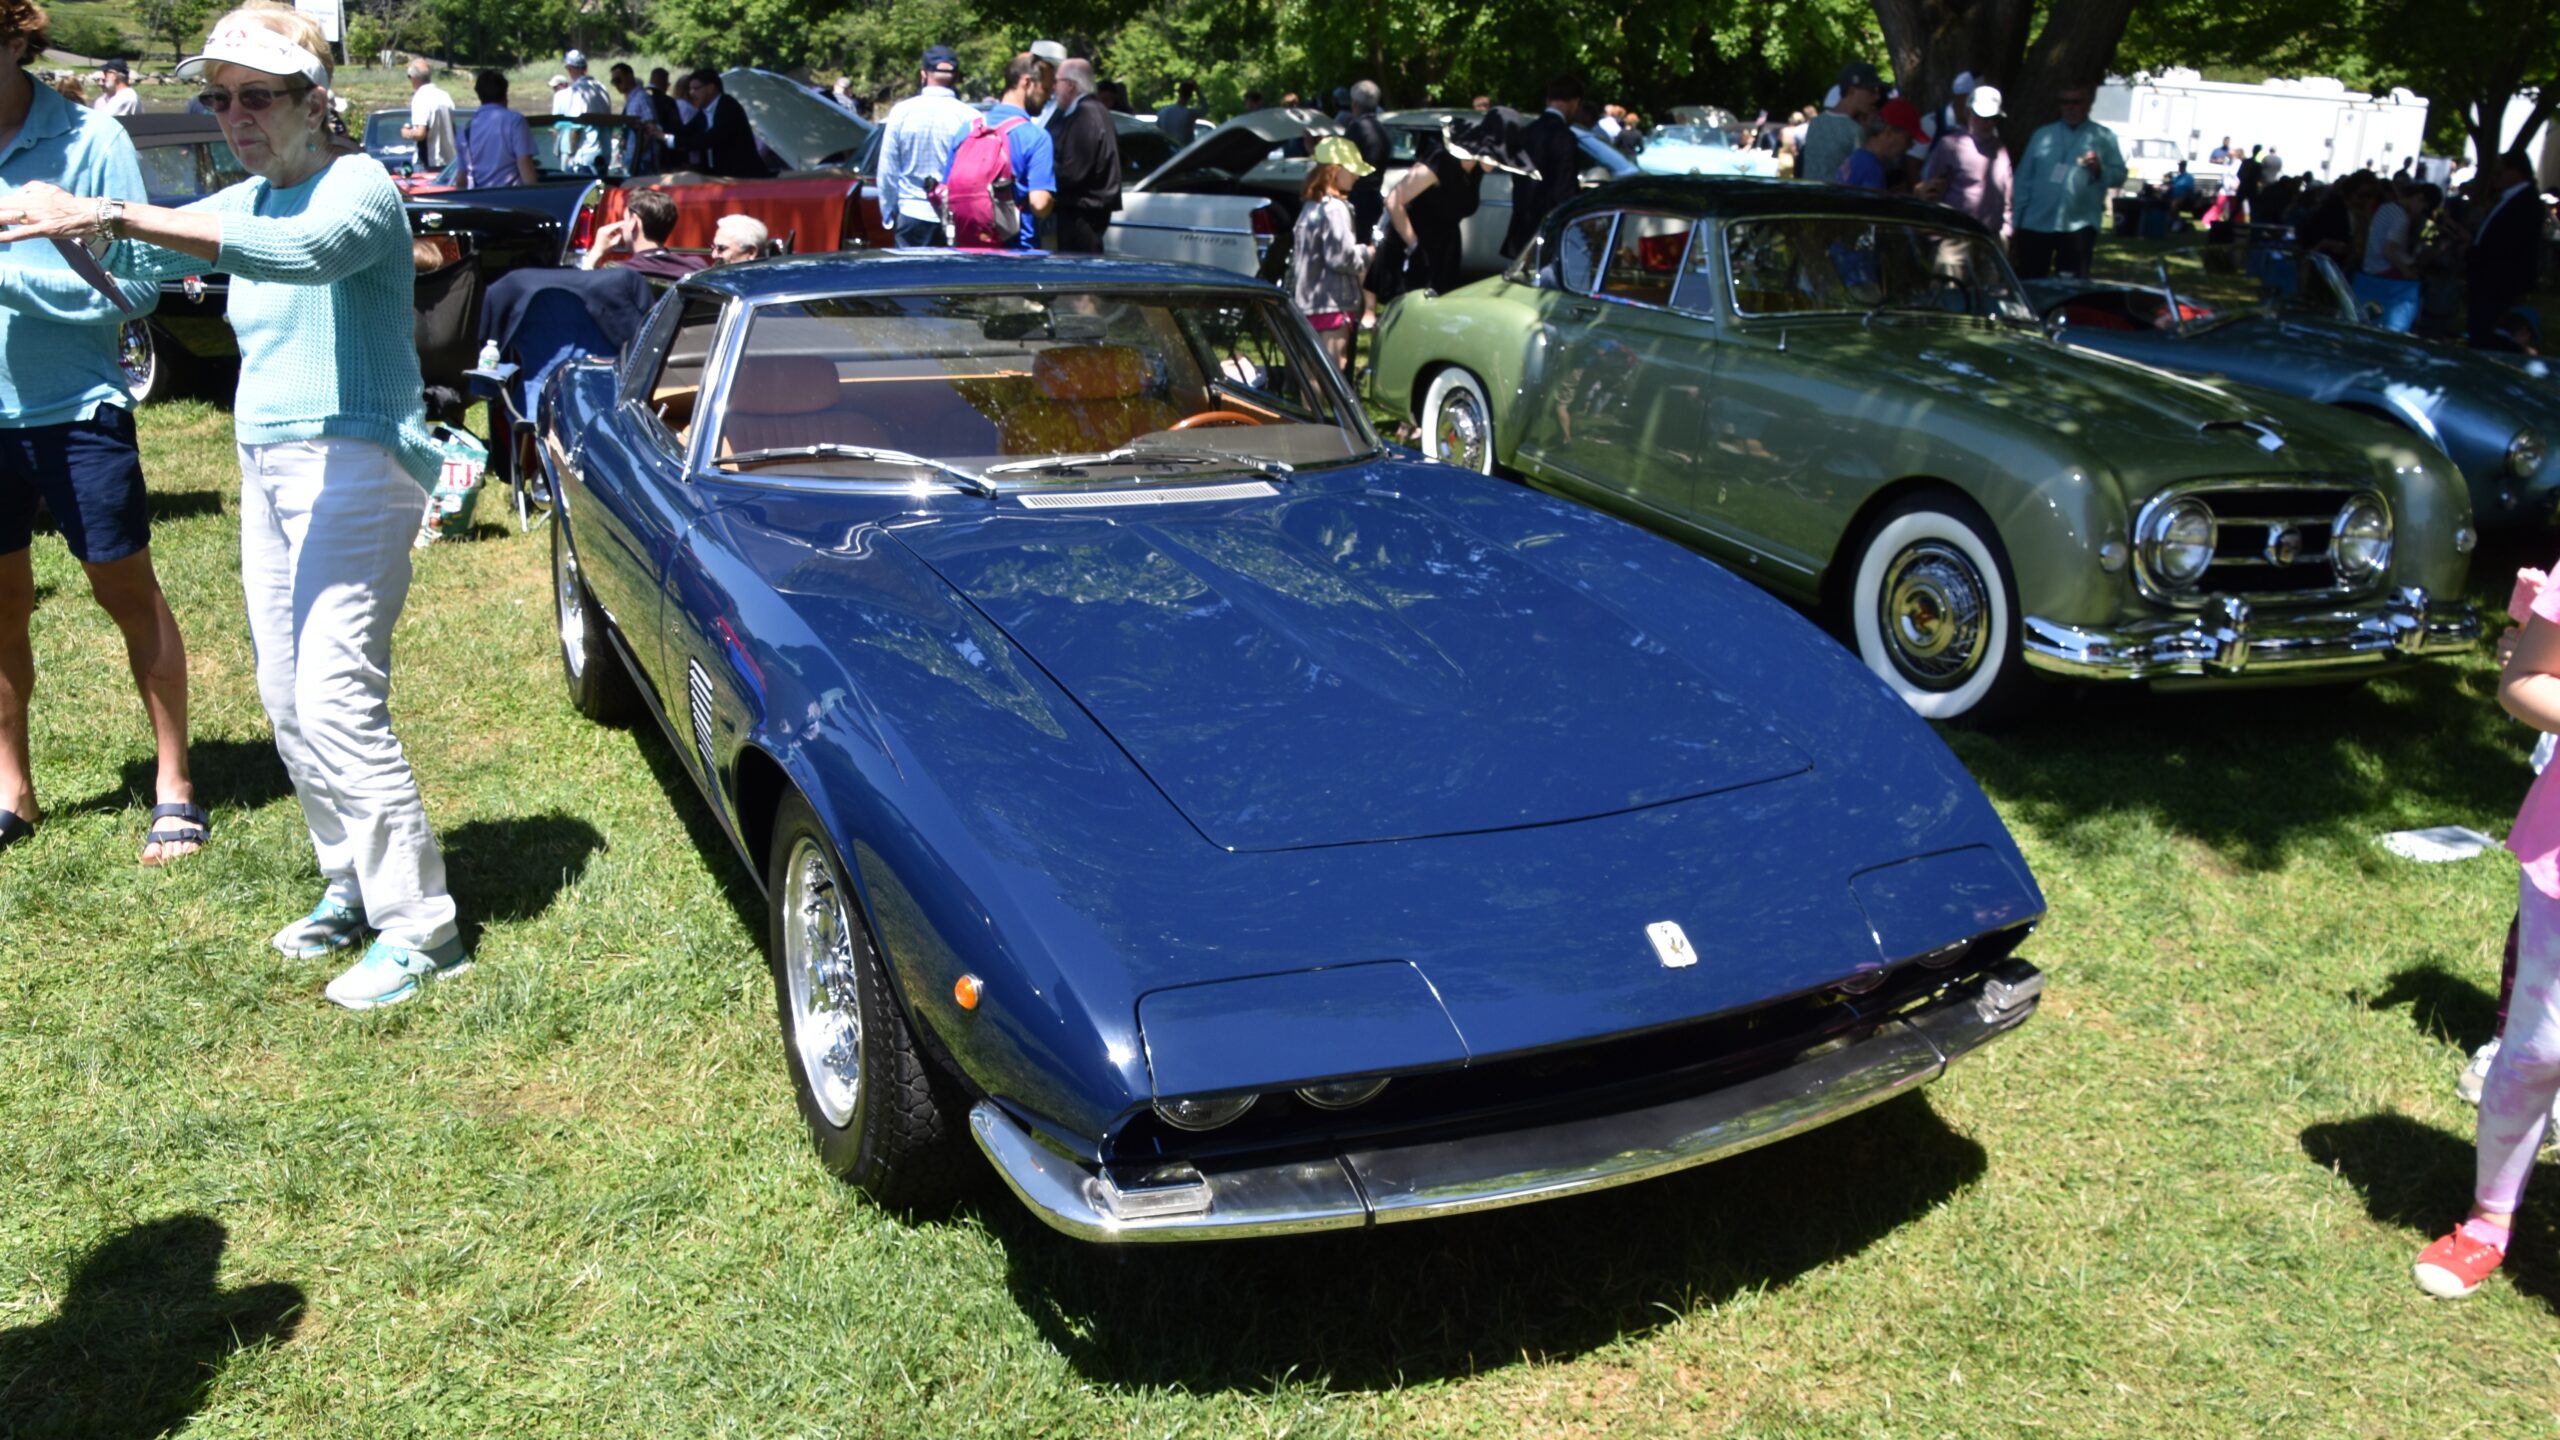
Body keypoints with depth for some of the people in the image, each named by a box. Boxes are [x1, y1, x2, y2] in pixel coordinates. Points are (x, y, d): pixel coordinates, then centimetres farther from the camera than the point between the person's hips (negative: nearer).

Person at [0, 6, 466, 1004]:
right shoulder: (244, 203, 15)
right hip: (266, 468, 9)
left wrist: (108, 214, -36)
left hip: (352, 462, -9)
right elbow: (134, 262, 9)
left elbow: (302, 253, -32)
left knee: (336, 703, -15)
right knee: (288, 704, 10)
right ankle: (352, 885, 24)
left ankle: (420, 929, -9)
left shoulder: (359, 187, -10)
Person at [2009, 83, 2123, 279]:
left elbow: (2119, 175, 2)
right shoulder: (2042, 135, 12)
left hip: (2079, 225, -2)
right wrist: (2015, 222, 5)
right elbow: (2024, 179, 10)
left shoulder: (2104, 137, 6)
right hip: (2036, 223, 2)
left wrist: (2100, 169, -19)